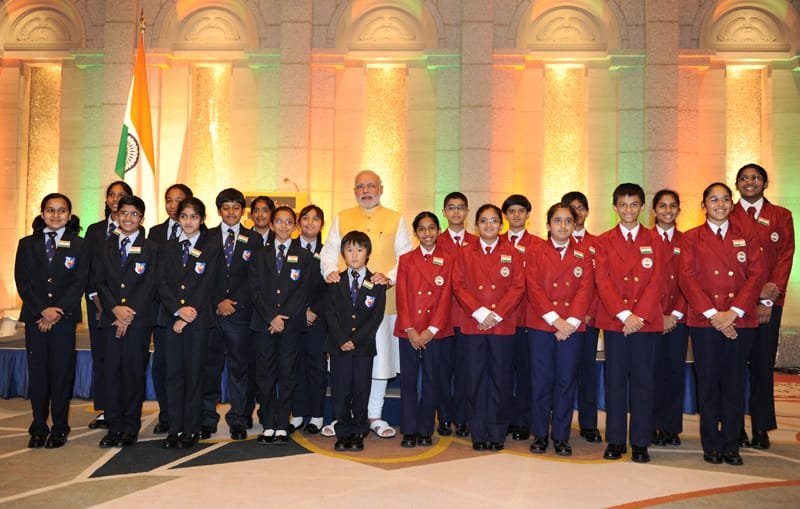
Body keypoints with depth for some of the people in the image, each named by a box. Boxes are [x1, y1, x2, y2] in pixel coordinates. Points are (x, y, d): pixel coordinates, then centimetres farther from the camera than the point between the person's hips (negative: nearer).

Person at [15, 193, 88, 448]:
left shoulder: (79, 245, 4)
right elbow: (22, 281, 2)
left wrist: (58, 311, -12)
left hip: (65, 317, -2)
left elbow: (79, 282, -3)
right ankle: (39, 427, 13)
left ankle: (60, 428, 9)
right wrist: (42, 310, -11)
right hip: (34, 317, 2)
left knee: (62, 371, 1)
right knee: (37, 372, 5)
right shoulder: (27, 244, 9)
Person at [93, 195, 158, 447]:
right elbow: (99, 282, 6)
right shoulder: (104, 247, 13)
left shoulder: (150, 248, 5)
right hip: (111, 318, 2)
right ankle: (114, 426, 10)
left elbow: (150, 285, -3)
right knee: (112, 371, 2)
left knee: (135, 371, 1)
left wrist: (130, 313, -12)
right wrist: (115, 308, -10)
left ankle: (131, 427, 9)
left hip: (139, 319, -2)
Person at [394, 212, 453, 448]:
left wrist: (432, 329, -10)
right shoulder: (405, 259, 7)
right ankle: (409, 431, 12)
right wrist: (410, 329, -9)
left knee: (431, 381, 5)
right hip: (408, 331, 1)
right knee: (408, 380, 3)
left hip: (435, 331, -1)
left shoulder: (447, 260, 4)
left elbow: (445, 297, -2)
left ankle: (426, 431, 15)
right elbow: (402, 297, 1)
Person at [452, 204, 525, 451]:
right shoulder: (466, 252, 9)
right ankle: (478, 434, 12)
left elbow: (518, 287, -1)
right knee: (476, 378, 4)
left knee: (500, 379, 3)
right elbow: (459, 286, 1)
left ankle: (497, 433, 14)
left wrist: (497, 314, -11)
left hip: (503, 324, -1)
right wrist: (480, 312, -11)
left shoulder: (512, 252, 6)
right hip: (473, 325, 1)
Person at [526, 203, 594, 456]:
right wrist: (555, 320, -14)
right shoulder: (534, 253, 6)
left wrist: (571, 322, -12)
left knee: (566, 381, 3)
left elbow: (586, 290, 0)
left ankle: (561, 436, 14)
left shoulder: (583, 255, 10)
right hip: (541, 325, -1)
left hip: (572, 327, 1)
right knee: (542, 380, 2)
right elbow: (534, 288, -4)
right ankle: (540, 435, 13)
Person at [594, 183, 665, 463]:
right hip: (614, 321, 0)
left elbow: (656, 282, 0)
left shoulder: (653, 240, 8)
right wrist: (624, 314, -13)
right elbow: (602, 281, -3)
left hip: (646, 321, 0)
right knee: (615, 380, 3)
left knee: (643, 380, 3)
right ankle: (615, 440, 12)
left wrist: (639, 316, -12)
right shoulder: (604, 241, 7)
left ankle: (641, 442, 11)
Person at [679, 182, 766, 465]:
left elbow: (758, 274, 1)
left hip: (740, 320, 1)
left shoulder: (746, 234, 10)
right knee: (708, 383, 4)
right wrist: (712, 313, -13)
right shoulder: (691, 238, 7)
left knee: (734, 383, 5)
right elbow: (687, 278, -3)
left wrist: (733, 312, -10)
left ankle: (731, 446, 15)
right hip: (704, 321, -1)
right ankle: (711, 446, 14)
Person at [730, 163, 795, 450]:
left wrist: (768, 299, -7)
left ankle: (762, 428, 12)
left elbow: (786, 258, 4)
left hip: (769, 303, 1)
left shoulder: (781, 216, 10)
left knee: (763, 364, 3)